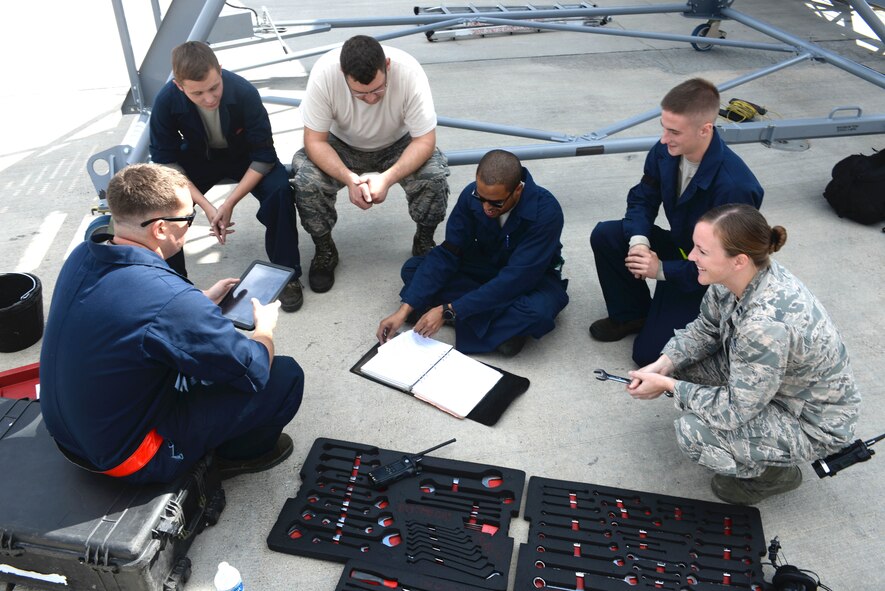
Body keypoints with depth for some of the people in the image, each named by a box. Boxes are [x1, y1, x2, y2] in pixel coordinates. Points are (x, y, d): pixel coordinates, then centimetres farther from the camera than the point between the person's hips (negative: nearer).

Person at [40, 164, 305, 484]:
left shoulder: (81, 256, -8)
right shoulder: (172, 299, -33)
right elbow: (255, 372, -20)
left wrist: (203, 300, 10)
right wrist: (265, 327, 0)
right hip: (128, 457, -8)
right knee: (287, 376, -4)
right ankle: (240, 453, 23)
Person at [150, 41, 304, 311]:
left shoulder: (244, 92, -30)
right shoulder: (166, 101, -25)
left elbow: (264, 156, -23)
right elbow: (166, 161, -16)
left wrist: (230, 203, -30)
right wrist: (206, 206, -27)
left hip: (243, 156, -1)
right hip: (197, 158, 2)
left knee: (279, 189, -31)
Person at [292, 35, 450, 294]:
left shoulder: (409, 72, -32)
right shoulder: (323, 73, -31)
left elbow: (425, 140, -26)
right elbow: (314, 141, -23)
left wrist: (387, 178, -41)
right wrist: (349, 178, -40)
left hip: (398, 145, 0)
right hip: (342, 146, 1)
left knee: (435, 177, -29)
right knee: (305, 181, -27)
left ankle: (424, 243, 1)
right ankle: (324, 251, 1)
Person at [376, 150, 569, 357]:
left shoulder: (546, 212, -32)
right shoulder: (472, 196, -20)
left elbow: (514, 279, -34)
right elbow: (446, 254, -17)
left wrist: (448, 311, -37)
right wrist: (405, 309, -27)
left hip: (531, 279, -5)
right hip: (483, 270, 5)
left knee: (537, 309, -41)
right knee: (412, 269, -15)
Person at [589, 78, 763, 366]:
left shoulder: (735, 186, -34)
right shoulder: (665, 151, -15)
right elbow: (642, 199, -1)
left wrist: (662, 270, -30)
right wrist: (638, 240, -21)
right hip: (677, 246, 7)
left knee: (648, 353, -13)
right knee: (604, 235, -15)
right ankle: (631, 314, 7)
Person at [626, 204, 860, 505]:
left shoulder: (767, 324, -40)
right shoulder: (737, 277, -16)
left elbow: (734, 410, -30)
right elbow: (705, 329, 2)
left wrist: (667, 385, -20)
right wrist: (664, 365, -14)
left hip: (814, 423, -7)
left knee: (693, 433, -23)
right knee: (678, 362, -3)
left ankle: (775, 473, 6)